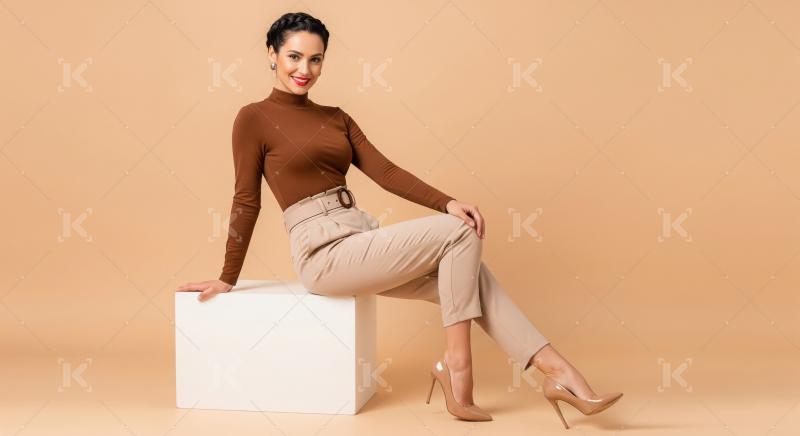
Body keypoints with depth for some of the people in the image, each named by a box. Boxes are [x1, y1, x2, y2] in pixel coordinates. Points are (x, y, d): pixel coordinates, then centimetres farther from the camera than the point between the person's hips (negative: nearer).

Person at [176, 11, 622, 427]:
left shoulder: (336, 118, 16)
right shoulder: (255, 118, -3)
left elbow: (384, 170, 6)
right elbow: (247, 201, -2)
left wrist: (447, 202, -8)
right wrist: (228, 279, 1)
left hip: (362, 238, 6)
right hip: (325, 252, -6)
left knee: (467, 276, -11)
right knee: (460, 233, -16)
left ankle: (560, 372, -11)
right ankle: (457, 365, -10)